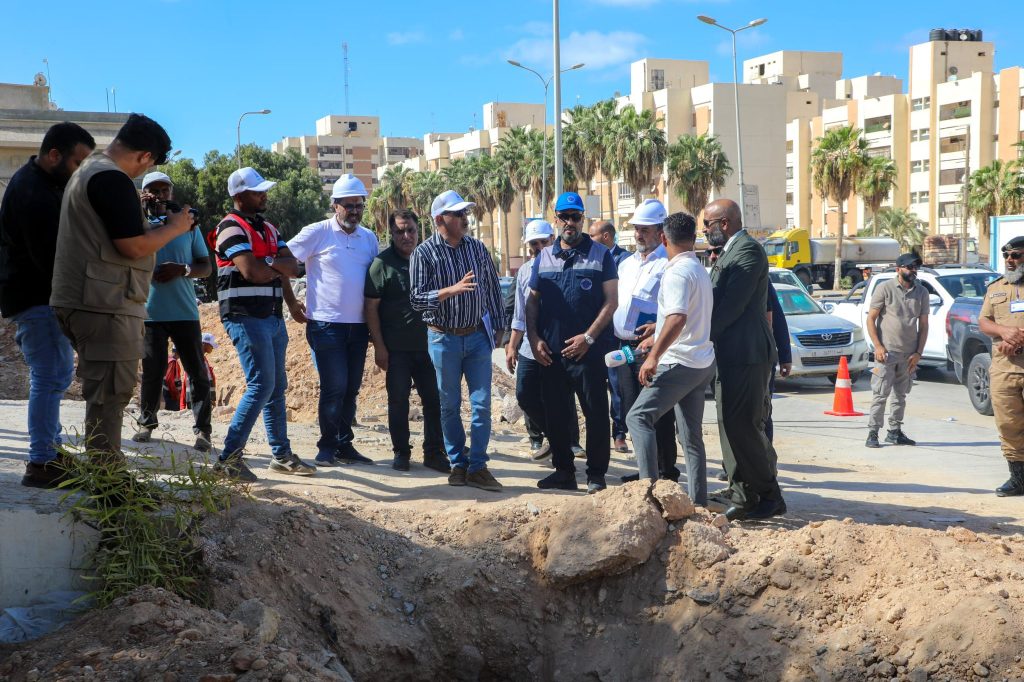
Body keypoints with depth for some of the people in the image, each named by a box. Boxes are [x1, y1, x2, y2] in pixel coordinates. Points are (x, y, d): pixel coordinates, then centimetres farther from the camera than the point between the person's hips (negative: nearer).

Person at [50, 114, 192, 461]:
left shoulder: (87, 170, 19)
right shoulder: (113, 179, -15)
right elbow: (133, 246, -20)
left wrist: (157, 227, 16)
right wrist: (174, 227, -5)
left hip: (83, 302, 11)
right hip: (106, 305, -11)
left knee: (104, 394, 16)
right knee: (109, 396, -7)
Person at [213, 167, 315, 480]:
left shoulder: (268, 228, 17)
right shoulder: (232, 228, -9)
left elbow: (293, 267, 7)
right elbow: (251, 272, -22)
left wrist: (269, 262, -13)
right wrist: (279, 269, -2)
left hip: (273, 316, 9)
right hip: (245, 316, -9)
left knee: (277, 387, 12)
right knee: (262, 384, -15)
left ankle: (281, 454, 21)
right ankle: (229, 457, -11)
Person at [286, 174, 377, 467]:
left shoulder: (369, 238, 11)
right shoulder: (316, 233, -6)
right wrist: (291, 303, -5)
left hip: (359, 325, 5)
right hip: (326, 324, -5)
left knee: (351, 388, 10)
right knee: (334, 387, -6)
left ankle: (344, 445, 20)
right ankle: (327, 447, 7)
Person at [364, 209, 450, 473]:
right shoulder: (382, 263, -3)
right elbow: (370, 306, -5)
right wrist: (379, 346, -9)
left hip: (427, 345, 3)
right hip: (396, 349, -3)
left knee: (434, 399, 4)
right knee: (398, 400, 3)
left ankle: (434, 452, 13)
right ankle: (401, 452, 15)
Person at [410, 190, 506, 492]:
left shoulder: (477, 248, 4)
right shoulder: (424, 253, -8)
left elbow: (493, 289, 11)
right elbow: (417, 299, -16)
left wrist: (498, 326, 10)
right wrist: (452, 290, -28)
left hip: (477, 336, 3)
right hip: (444, 339, -2)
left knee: (482, 404, -1)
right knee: (449, 406, 7)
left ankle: (477, 467, 7)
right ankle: (458, 464, 20)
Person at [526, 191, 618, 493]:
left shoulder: (600, 255, 1)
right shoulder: (543, 258, 12)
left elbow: (611, 301, -3)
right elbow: (532, 302, 14)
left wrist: (588, 337, -13)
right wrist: (534, 339, 0)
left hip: (589, 351, -4)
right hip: (550, 352, 4)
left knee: (595, 413, 0)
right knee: (555, 414, 9)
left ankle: (596, 475, 9)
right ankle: (563, 471, 21)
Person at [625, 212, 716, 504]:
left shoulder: (677, 272, -13)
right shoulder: (701, 270, 17)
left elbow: (678, 318, -28)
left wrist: (654, 357, -27)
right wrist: (658, 339, 34)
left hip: (680, 363, -10)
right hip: (702, 362, 10)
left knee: (638, 417, -11)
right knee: (691, 436, 12)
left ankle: (650, 486, -21)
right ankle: (698, 501, 13)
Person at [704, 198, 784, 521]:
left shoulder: (748, 250, -13)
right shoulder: (728, 253, 19)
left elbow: (732, 304, -19)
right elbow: (720, 302, 17)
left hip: (746, 355, -10)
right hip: (730, 355, 10)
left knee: (743, 427, -8)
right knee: (733, 428, 11)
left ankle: (770, 496, 3)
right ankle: (743, 499, 16)